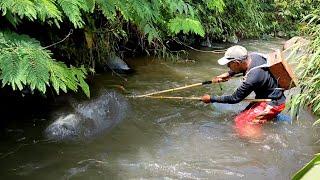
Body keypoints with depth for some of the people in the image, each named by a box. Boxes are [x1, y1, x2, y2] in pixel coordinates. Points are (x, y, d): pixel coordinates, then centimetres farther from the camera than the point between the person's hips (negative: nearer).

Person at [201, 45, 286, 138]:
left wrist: (211, 99, -9)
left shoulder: (252, 78, -33)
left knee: (242, 123, -14)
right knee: (239, 119, 9)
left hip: (273, 104, -9)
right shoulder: (253, 56, -11)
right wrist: (228, 74, 4)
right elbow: (242, 67, 17)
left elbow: (234, 99, -19)